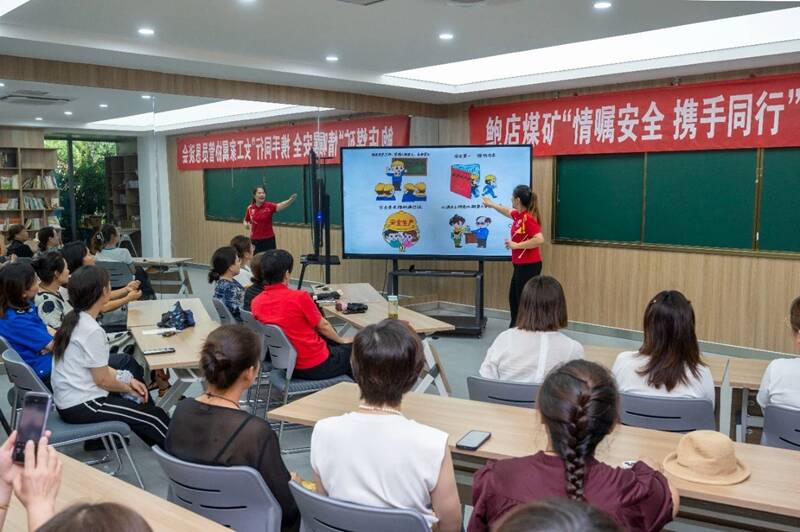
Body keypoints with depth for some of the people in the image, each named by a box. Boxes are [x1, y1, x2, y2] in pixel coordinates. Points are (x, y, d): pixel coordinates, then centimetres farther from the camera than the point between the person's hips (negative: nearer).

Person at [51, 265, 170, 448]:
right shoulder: (92, 330, -24)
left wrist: (128, 381, 7)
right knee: (155, 417, -2)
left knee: (142, 397, 20)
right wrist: (129, 387, 1)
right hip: (80, 407, -9)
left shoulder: (74, 320, 4)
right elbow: (103, 380, -18)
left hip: (68, 399, 9)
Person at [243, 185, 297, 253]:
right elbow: (245, 221, 16)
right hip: (255, 240, 2)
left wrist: (290, 200, -51)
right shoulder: (250, 208, -1)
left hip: (269, 239, -2)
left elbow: (280, 206, -31)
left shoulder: (269, 206, -11)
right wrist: (246, 225, -9)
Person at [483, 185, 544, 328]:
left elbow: (540, 239, -31)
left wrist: (516, 245, -24)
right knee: (513, 297, 20)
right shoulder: (519, 215, 8)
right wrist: (491, 204, 45)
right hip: (521, 265, 10)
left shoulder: (528, 218, -21)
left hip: (529, 266, -10)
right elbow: (508, 212, 32)